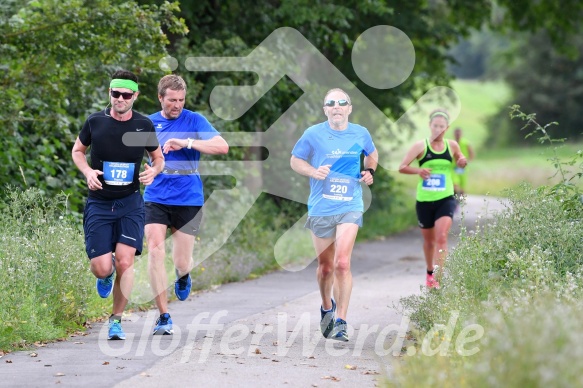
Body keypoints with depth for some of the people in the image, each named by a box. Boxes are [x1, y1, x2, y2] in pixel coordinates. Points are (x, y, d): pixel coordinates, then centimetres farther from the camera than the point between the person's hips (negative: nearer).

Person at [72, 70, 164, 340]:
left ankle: (116, 320, 4)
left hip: (130, 203, 0)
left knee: (125, 261, -14)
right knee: (101, 269, -8)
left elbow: (158, 157, 14)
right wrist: (87, 171, -7)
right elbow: (77, 150, 13)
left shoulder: (144, 125, -1)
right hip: (98, 203, 0)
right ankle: (107, 273, 33)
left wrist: (153, 171, -9)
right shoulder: (95, 122, -3)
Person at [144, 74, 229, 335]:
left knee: (181, 263, 1)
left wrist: (187, 142, -23)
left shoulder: (194, 121, -1)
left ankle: (183, 277, 41)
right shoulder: (148, 123, 8)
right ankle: (164, 317, -9)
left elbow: (222, 147, -14)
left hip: (188, 200, -2)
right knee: (155, 251, -15)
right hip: (155, 199, 2)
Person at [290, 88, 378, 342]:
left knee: (342, 263, -17)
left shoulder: (360, 134, 4)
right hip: (321, 209, 0)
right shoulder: (314, 134, -2)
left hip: (350, 208, 0)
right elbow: (295, 161, 7)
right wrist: (314, 171, -12)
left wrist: (370, 171, 4)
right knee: (325, 267, 10)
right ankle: (327, 307, 40)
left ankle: (340, 321, -11)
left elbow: (371, 154, 24)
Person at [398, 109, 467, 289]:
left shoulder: (452, 146, 3)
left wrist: (462, 162, -4)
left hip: (445, 200, 0)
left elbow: (460, 163, 21)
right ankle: (430, 273, 36)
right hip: (424, 201, 0)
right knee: (429, 240, 13)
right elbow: (402, 167, -5)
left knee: (441, 237, -18)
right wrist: (418, 170, -24)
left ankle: (439, 278, -20)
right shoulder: (420, 146, -4)